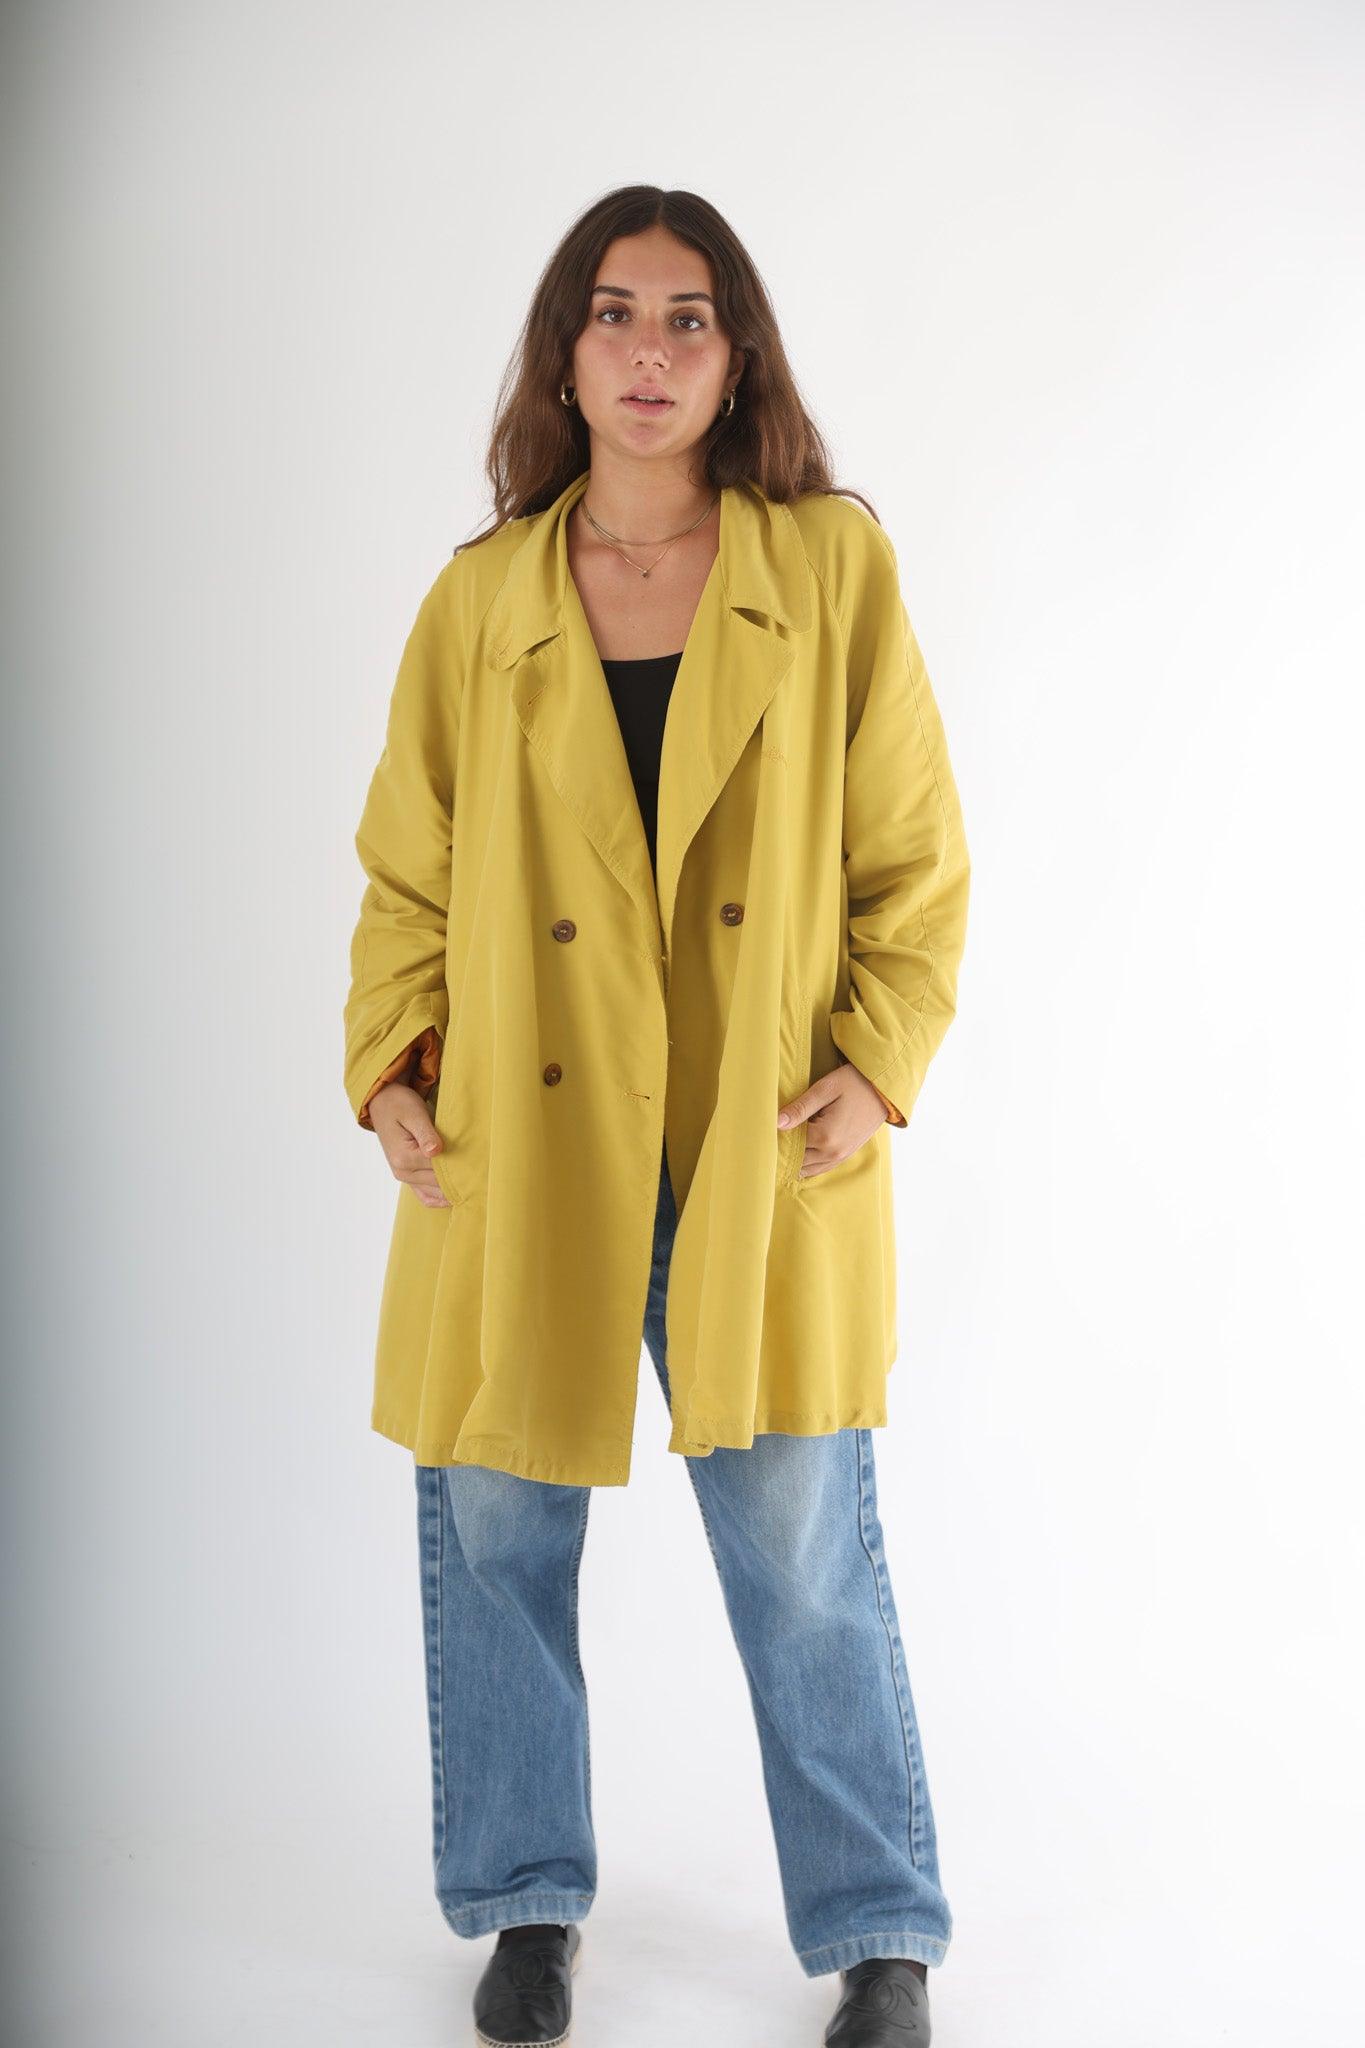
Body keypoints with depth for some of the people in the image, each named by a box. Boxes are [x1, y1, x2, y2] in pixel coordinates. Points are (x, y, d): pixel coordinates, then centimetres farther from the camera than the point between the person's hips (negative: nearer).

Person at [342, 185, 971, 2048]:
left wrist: (881, 1062, -8)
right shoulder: (479, 600, 5)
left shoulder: (837, 570, 1)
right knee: (494, 1528, 10)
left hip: (765, 1155, -2)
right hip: (521, 1148, 2)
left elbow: (917, 861, 2)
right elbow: (408, 874, 10)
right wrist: (387, 1065, -3)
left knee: (806, 1549, 2)